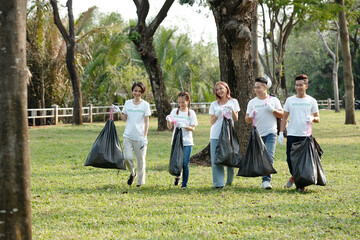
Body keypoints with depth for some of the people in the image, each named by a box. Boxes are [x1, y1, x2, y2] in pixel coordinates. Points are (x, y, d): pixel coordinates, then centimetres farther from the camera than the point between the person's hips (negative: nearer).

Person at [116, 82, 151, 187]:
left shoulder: (145, 105, 0)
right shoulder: (128, 103, 9)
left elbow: (146, 122, -1)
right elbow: (125, 119, 14)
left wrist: (145, 137, -8)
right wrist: (119, 113, -5)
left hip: (140, 137, -2)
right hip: (128, 136, 2)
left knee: (140, 160, 2)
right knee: (127, 157, -10)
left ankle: (140, 181, 17)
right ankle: (132, 173, 19)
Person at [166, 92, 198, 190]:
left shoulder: (191, 113, 2)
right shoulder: (174, 111, 6)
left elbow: (193, 128, -4)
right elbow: (170, 127, 2)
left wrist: (184, 126, -23)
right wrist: (168, 120, -19)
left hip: (187, 142, -1)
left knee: (185, 164, -3)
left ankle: (184, 184, 6)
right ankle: (177, 176, 30)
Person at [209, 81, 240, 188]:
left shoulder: (233, 102, 10)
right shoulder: (214, 104, 11)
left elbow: (236, 119, 7)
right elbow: (211, 122, 8)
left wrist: (232, 110, -10)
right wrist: (217, 115, -10)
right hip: (215, 135, 1)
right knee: (216, 159, -7)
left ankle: (229, 181, 20)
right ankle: (218, 183, -5)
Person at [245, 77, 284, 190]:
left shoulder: (274, 100, 5)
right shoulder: (252, 102, 9)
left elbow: (282, 115, 7)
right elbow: (247, 119, 10)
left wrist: (273, 110, -12)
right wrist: (251, 116, -13)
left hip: (270, 134, -3)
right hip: (257, 134, 3)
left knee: (269, 157, -16)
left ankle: (266, 180, -19)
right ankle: (265, 179, 20)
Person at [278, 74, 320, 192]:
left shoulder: (311, 101, 5)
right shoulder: (290, 100, 8)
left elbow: (318, 119, 10)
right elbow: (284, 118, 12)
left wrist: (312, 118, -13)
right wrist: (281, 132, 3)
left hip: (305, 135, -1)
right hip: (292, 134, 1)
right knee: (290, 158, -1)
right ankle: (294, 177, 26)